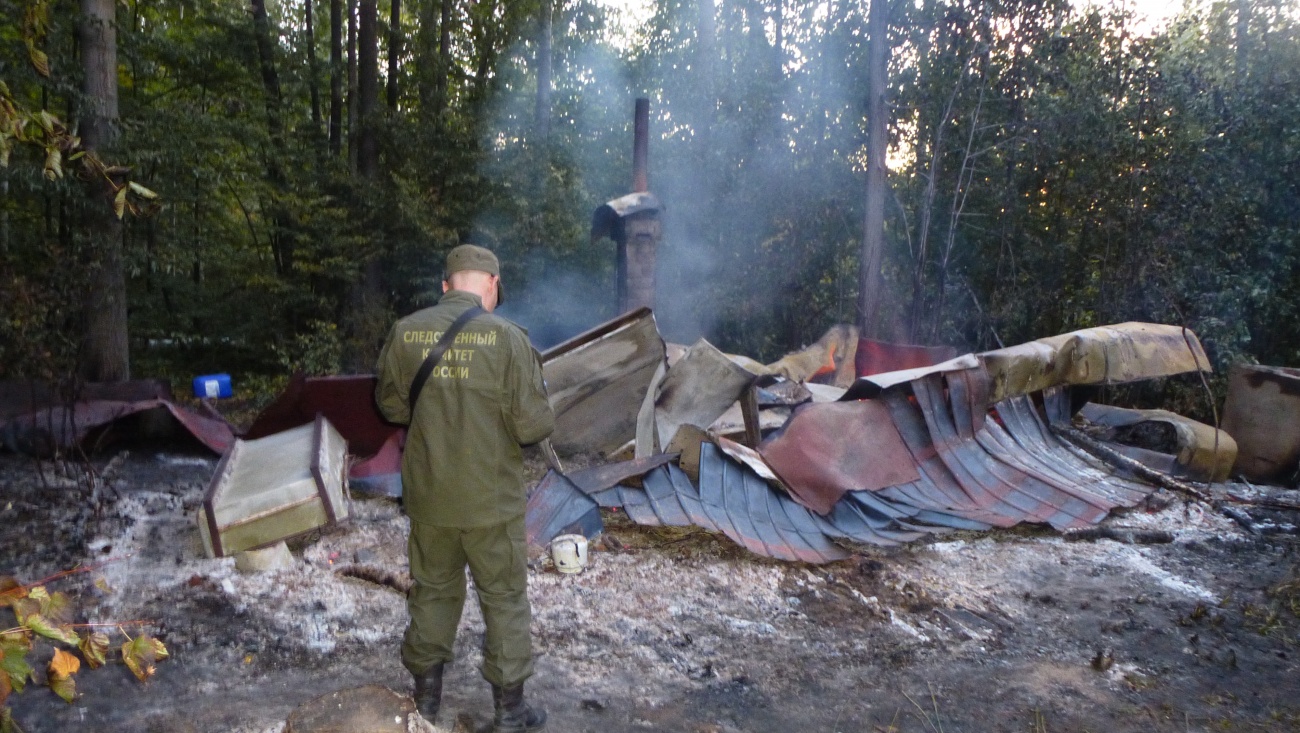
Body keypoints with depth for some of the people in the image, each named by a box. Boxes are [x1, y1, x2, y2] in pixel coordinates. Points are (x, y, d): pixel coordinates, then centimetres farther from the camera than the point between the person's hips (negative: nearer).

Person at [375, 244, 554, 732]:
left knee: (432, 591, 21)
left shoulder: (406, 332, -6)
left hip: (428, 496, 3)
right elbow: (533, 424, -16)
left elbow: (391, 404, 8)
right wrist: (542, 416, 6)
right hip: (492, 501, -3)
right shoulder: (507, 336, -17)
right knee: (504, 599, 13)